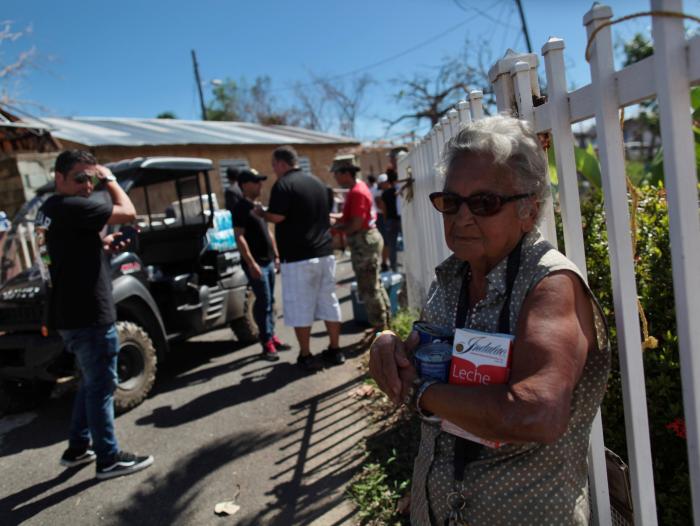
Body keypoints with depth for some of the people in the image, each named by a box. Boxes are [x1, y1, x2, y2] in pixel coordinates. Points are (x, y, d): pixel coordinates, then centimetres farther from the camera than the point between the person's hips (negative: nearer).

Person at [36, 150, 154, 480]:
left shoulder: (49, 210, 13)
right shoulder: (71, 207, -19)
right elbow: (128, 212, -19)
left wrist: (105, 244, 7)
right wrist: (110, 179, -5)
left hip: (71, 314, 10)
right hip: (88, 316, -10)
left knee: (91, 382, 22)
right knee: (101, 386, 1)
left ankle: (78, 448, 32)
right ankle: (109, 459, 13)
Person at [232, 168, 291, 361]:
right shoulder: (241, 208, -12)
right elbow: (239, 237, -19)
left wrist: (276, 256, 18)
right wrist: (251, 263, -23)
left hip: (268, 261, 9)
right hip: (256, 263, -9)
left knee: (269, 302, 13)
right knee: (263, 302, -7)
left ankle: (272, 336, 23)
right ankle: (267, 343, -1)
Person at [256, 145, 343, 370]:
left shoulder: (283, 185, -10)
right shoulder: (317, 182, 15)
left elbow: (277, 217, -18)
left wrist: (261, 212, 1)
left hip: (298, 257, -7)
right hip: (324, 252, 7)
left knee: (300, 307, 2)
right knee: (329, 302, 12)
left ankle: (306, 356, 8)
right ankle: (335, 350, 20)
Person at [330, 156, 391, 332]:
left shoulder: (357, 192, -19)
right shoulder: (359, 188, 13)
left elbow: (356, 224, -23)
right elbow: (351, 216, 16)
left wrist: (336, 227, -10)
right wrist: (331, 216, 6)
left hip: (364, 242, -11)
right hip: (369, 239, 11)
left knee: (368, 289, -2)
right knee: (374, 285, 18)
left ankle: (380, 328, 7)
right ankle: (384, 323, 28)